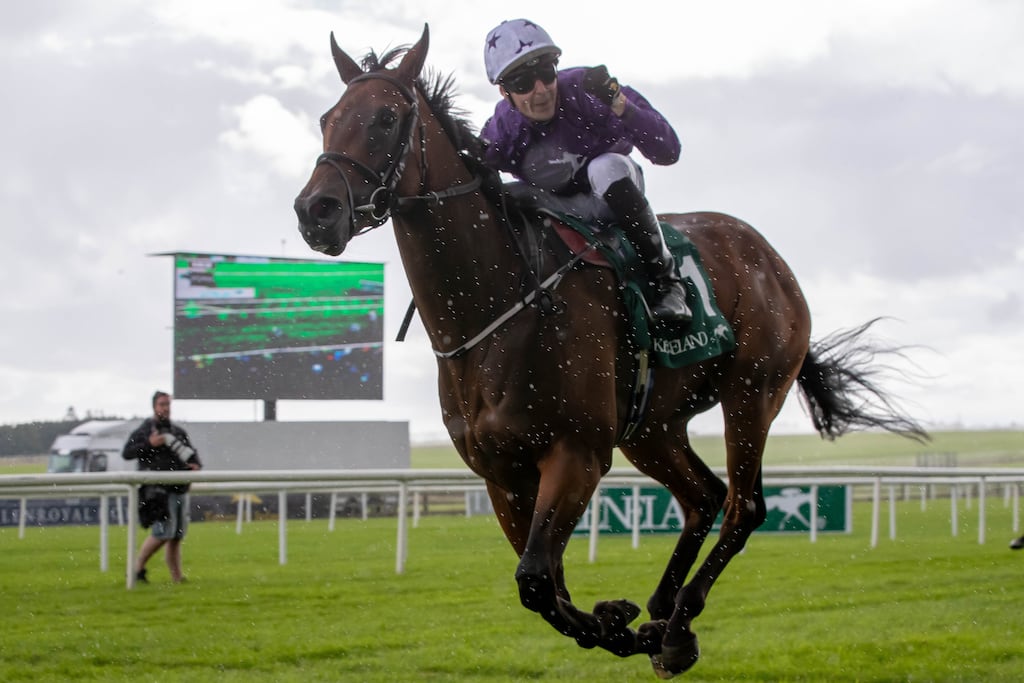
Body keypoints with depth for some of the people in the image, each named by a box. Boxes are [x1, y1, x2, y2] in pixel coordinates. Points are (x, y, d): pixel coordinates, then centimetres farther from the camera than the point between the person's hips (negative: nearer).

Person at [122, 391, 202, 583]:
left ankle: (177, 578, 5)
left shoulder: (179, 432, 20)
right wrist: (149, 444, -17)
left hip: (179, 488, 6)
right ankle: (137, 566, -3)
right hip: (159, 489, -6)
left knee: (176, 536, 4)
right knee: (164, 532, -16)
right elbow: (127, 452, -5)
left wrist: (196, 464, 0)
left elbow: (191, 453, 23)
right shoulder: (144, 431, 2)